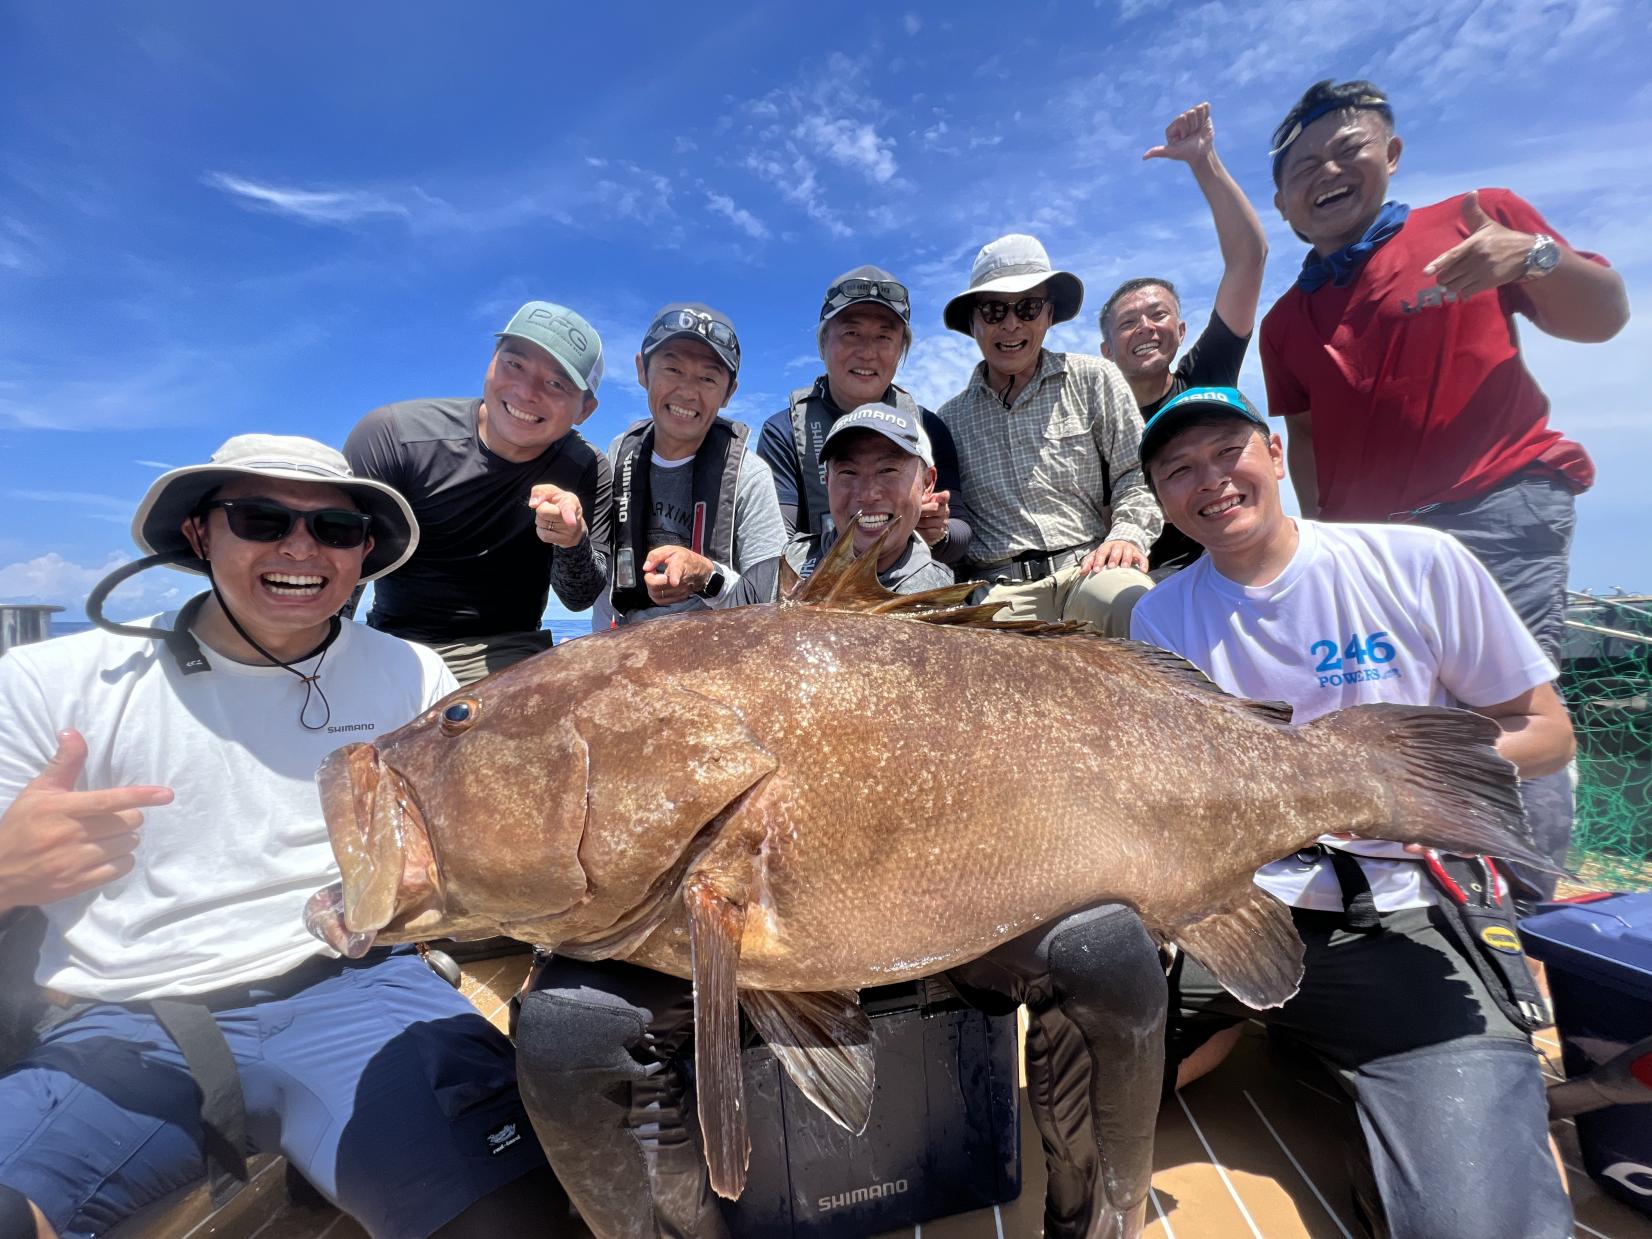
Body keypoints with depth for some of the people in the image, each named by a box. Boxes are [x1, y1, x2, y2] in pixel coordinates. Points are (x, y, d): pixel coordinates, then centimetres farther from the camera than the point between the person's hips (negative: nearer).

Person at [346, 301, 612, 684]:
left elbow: (579, 599, -8)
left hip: (508, 655, 0)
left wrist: (574, 541, -29)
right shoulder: (391, 437, -11)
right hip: (392, 649, 1)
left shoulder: (587, 471, -7)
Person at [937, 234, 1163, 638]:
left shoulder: (1094, 380, 13)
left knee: (1133, 602, -36)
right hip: (1001, 590, 0)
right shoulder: (950, 419, 16)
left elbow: (1136, 474, 10)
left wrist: (1128, 534, -8)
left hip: (1089, 571, 1)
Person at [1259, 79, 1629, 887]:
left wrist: (1534, 255, -10)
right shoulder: (1285, 322, 19)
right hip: (1360, 539, 3)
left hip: (1499, 507, -3)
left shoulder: (1478, 219, 12)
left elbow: (1604, 318, 10)